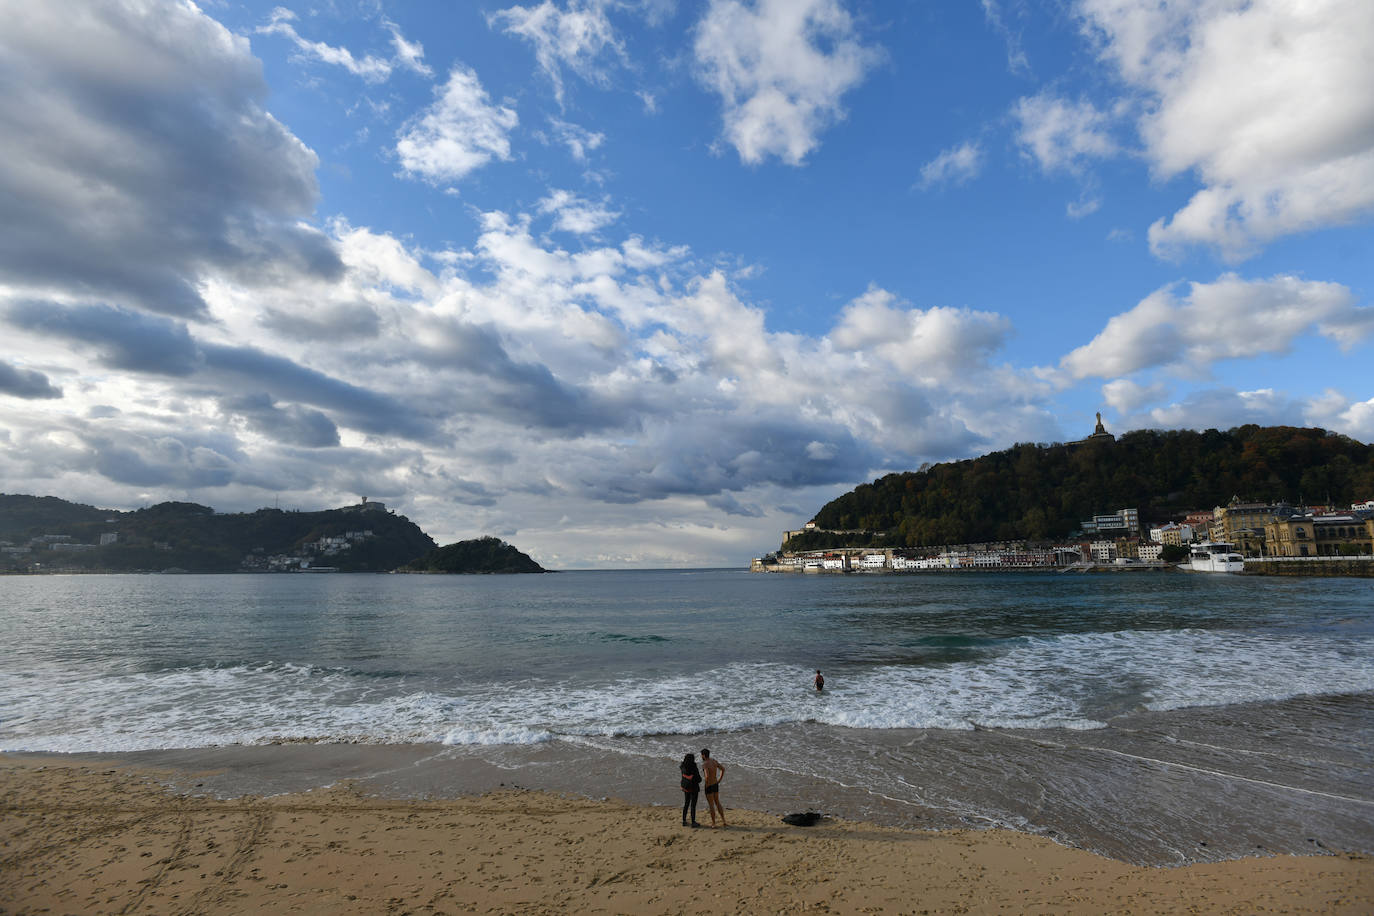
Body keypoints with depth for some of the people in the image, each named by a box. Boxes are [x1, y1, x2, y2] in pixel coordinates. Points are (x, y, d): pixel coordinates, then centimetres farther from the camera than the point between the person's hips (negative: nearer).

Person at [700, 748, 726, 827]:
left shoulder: (705, 764, -24)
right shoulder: (714, 760, 0)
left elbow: (707, 776, -37)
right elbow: (723, 769, 7)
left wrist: (707, 783, -18)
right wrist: (719, 780, 10)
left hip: (709, 786, -7)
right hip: (716, 785, 7)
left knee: (711, 805, 7)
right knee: (717, 803, 18)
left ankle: (713, 823, 17)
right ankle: (723, 822, 19)